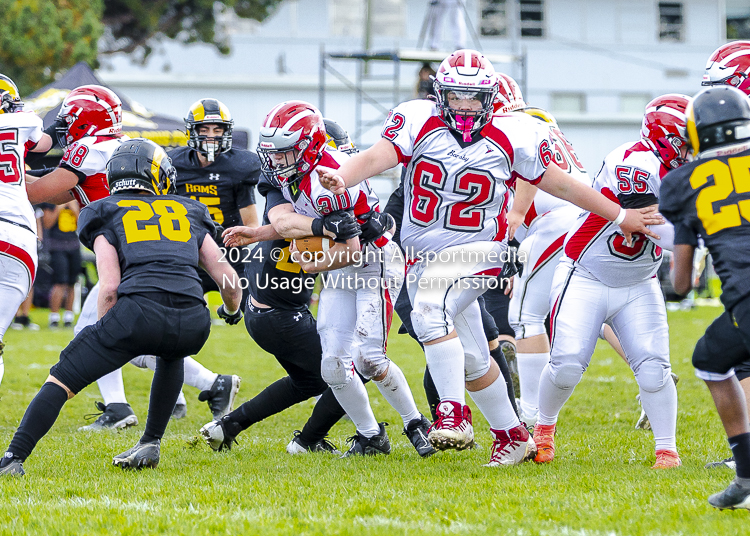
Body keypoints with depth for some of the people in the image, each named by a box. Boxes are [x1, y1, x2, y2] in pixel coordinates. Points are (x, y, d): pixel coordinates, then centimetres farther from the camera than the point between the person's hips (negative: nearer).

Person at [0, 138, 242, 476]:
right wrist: (232, 309, 48)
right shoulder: (186, 212, 28)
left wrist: (104, 342, 20)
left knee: (62, 380, 8)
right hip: (192, 321, 3)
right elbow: (227, 277, 25)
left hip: (140, 309, -3)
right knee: (171, 354, 40)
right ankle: (150, 444, 33)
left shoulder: (105, 214, 18)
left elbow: (109, 287, 6)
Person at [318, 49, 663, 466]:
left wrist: (621, 216, 7)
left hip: (475, 252, -4)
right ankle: (513, 436, 30)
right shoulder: (420, 123, -6)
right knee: (471, 358, 13)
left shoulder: (512, 138, -7)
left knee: (429, 311, -32)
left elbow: (561, 184, 3)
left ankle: (455, 413, -27)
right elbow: (377, 157, -20)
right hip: (424, 256, 4)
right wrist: (342, 178, -42)